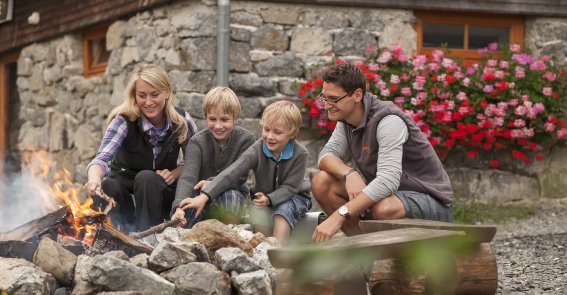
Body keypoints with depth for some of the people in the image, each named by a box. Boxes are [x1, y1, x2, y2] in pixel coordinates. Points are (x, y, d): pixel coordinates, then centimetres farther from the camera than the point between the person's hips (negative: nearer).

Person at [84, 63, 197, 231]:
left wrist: (174, 174, -18)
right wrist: (94, 179, -56)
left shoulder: (182, 121, -11)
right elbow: (102, 158, -33)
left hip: (161, 190, 1)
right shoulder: (124, 121, -19)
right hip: (125, 185, -1)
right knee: (106, 188, -34)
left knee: (146, 177, -33)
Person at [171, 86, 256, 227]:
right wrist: (179, 207, -47)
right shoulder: (197, 142, -14)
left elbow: (239, 176, -15)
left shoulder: (246, 139, -12)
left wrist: (211, 183, -34)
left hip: (232, 191, 0)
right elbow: (188, 177, -28)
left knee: (229, 197, -35)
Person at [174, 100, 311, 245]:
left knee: (283, 210, -34)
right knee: (259, 211, -31)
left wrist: (269, 199, -40)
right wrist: (203, 197, -42)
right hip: (264, 195, 2)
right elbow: (231, 173, -31)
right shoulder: (257, 150, -21)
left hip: (294, 196, -1)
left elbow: (289, 187, -20)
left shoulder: (300, 154, -22)